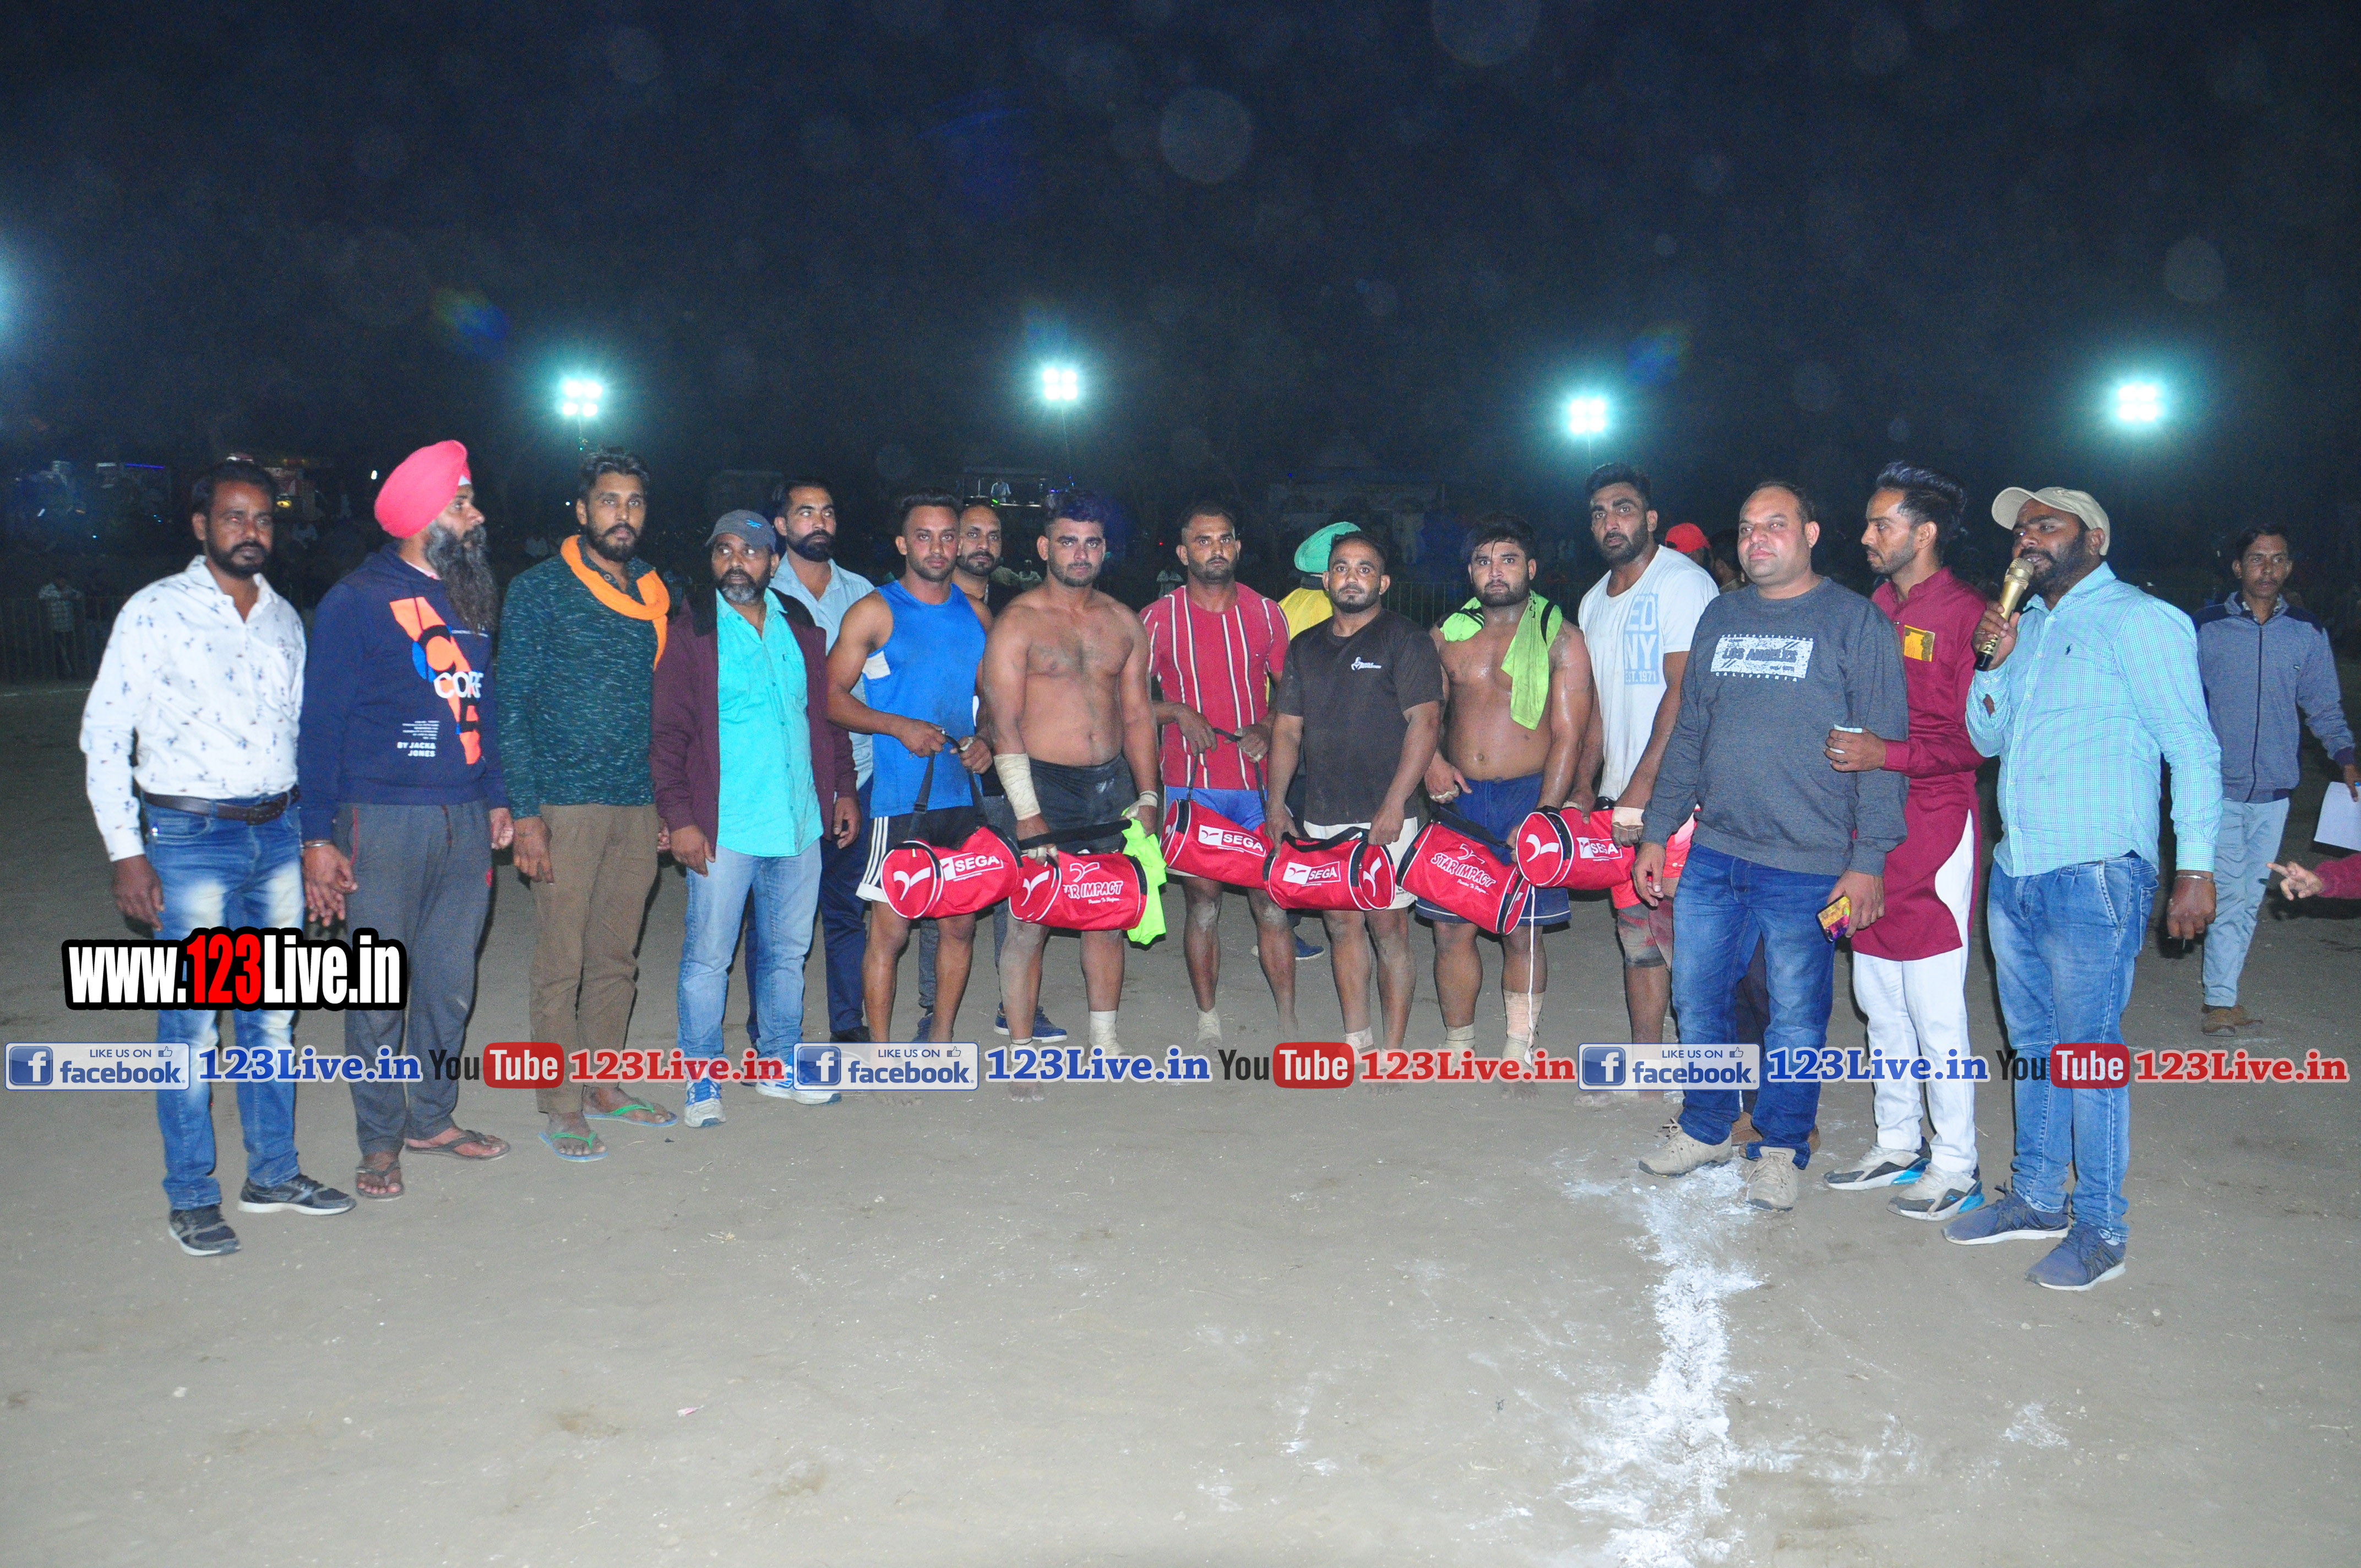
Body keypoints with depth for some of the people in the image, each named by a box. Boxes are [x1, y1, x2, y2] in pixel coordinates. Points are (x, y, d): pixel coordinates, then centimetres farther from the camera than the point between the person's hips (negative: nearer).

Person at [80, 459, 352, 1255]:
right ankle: (190, 1198, 12)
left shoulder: (283, 617, 10)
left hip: (277, 834, 5)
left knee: (273, 1015, 12)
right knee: (191, 1025, 0)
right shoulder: (155, 612, -6)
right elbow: (104, 735, -5)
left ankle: (273, 1174, 24)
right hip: (190, 839, -5)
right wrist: (126, 851, -10)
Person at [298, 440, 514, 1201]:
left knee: (450, 982, 11)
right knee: (377, 991, 2)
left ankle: (432, 1117, 26)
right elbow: (322, 723, -6)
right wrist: (319, 837, -9)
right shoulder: (358, 601, -5)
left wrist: (497, 797, 14)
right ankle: (381, 1142, 14)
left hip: (463, 818, 5)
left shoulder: (471, 599, 13)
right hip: (383, 818, -5)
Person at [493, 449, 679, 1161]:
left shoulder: (656, 594, 12)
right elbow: (511, 705, -5)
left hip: (640, 806, 5)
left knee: (617, 958, 12)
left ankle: (604, 1083, 24)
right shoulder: (539, 590, -2)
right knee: (561, 962, -1)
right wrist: (524, 813, -12)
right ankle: (560, 1103, 10)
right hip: (566, 802, -5)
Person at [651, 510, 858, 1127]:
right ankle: (702, 1079, 13)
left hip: (799, 823, 5)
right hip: (723, 828, -5)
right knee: (708, 955, 0)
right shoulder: (691, 632, -3)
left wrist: (844, 790, 13)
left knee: (788, 952, 13)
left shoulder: (802, 629, 12)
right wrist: (679, 817, -13)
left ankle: (779, 1065, 26)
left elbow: (827, 714, 19)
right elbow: (667, 733, -6)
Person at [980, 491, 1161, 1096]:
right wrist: (1027, 812, -16)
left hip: (1111, 784, 5)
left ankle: (1105, 1043, 23)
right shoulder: (1017, 622, -4)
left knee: (1108, 916, 10)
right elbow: (1005, 723, -9)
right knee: (1029, 922, -3)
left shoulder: (1124, 622, 11)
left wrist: (1147, 795, 7)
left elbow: (1138, 713, 14)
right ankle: (1020, 1056, 6)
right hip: (1044, 783, -5)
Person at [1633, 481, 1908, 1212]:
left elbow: (1883, 747, -7)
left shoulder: (1855, 622, -4)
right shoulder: (1720, 618, 12)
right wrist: (1657, 833, 13)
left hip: (1807, 865, -5)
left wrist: (1869, 859, -12)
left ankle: (1780, 1147, 24)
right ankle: (1706, 1129, 31)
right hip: (1713, 853, 5)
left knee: (1795, 1017, 6)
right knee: (1696, 999, 12)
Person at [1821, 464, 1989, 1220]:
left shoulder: (1964, 613, -9)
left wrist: (1887, 754, -24)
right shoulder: (1875, 609, 14)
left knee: (1934, 1004, -3)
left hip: (1931, 830, -8)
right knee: (1877, 995, 13)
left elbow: (1978, 739, -15)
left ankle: (1956, 1166, 9)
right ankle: (1898, 1144, 26)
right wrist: (1842, 748, 7)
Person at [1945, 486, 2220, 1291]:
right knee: (2034, 1046, 16)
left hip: (2094, 878, -7)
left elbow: (2193, 748, -9)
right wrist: (1995, 664, 0)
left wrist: (2195, 866, -15)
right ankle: (2037, 1199, 29)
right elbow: (1987, 740, 17)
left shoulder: (2137, 620, -7)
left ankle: (2099, 1229, 10)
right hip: (2015, 872, 7)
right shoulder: (2028, 624, 15)